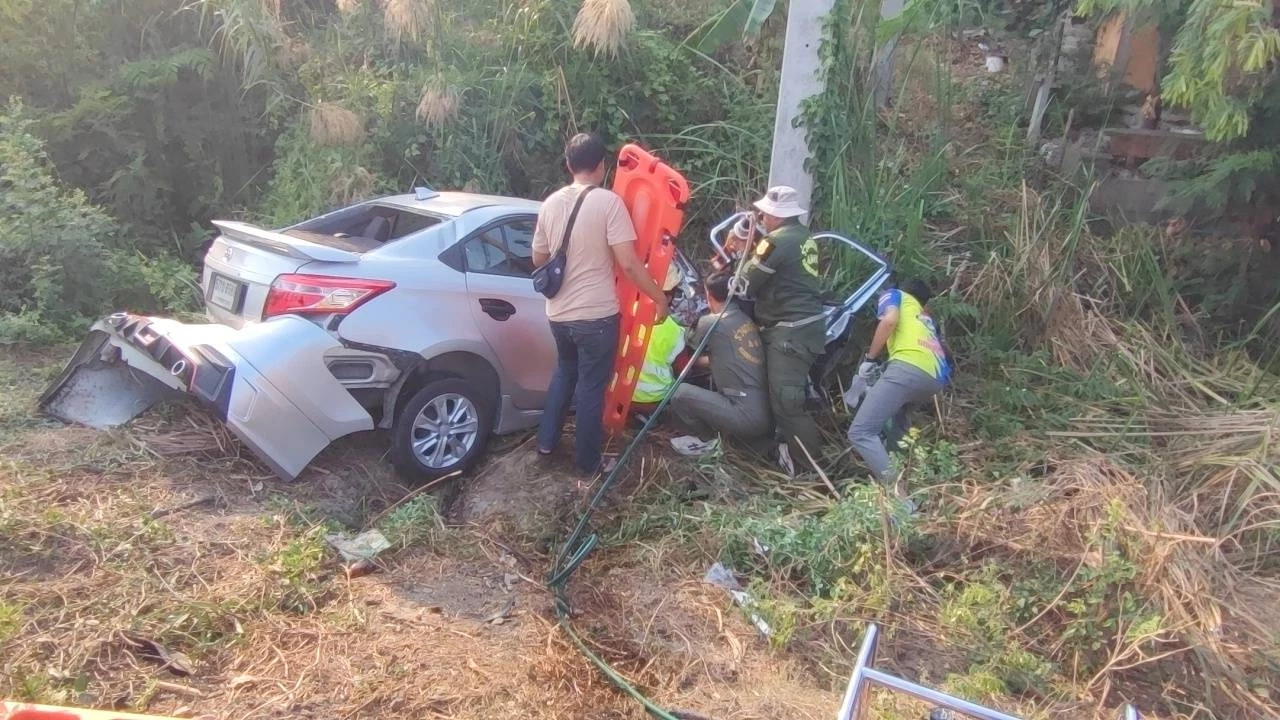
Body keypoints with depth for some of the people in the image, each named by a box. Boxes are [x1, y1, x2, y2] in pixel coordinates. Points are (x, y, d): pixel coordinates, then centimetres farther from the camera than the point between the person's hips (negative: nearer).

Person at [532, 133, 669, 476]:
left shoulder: (550, 204, 4)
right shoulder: (608, 202, -14)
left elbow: (538, 259, 14)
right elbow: (628, 264, -18)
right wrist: (660, 298, -8)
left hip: (559, 314, 6)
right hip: (597, 315, -6)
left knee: (564, 373, 28)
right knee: (591, 388, 8)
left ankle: (546, 442, 34)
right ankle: (587, 462, 21)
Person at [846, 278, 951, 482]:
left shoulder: (895, 294, 23)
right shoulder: (925, 317, 40)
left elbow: (890, 320, 1)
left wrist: (869, 358, 6)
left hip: (908, 368, -7)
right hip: (935, 380, 8)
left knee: (860, 432, -12)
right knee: (896, 411, 38)